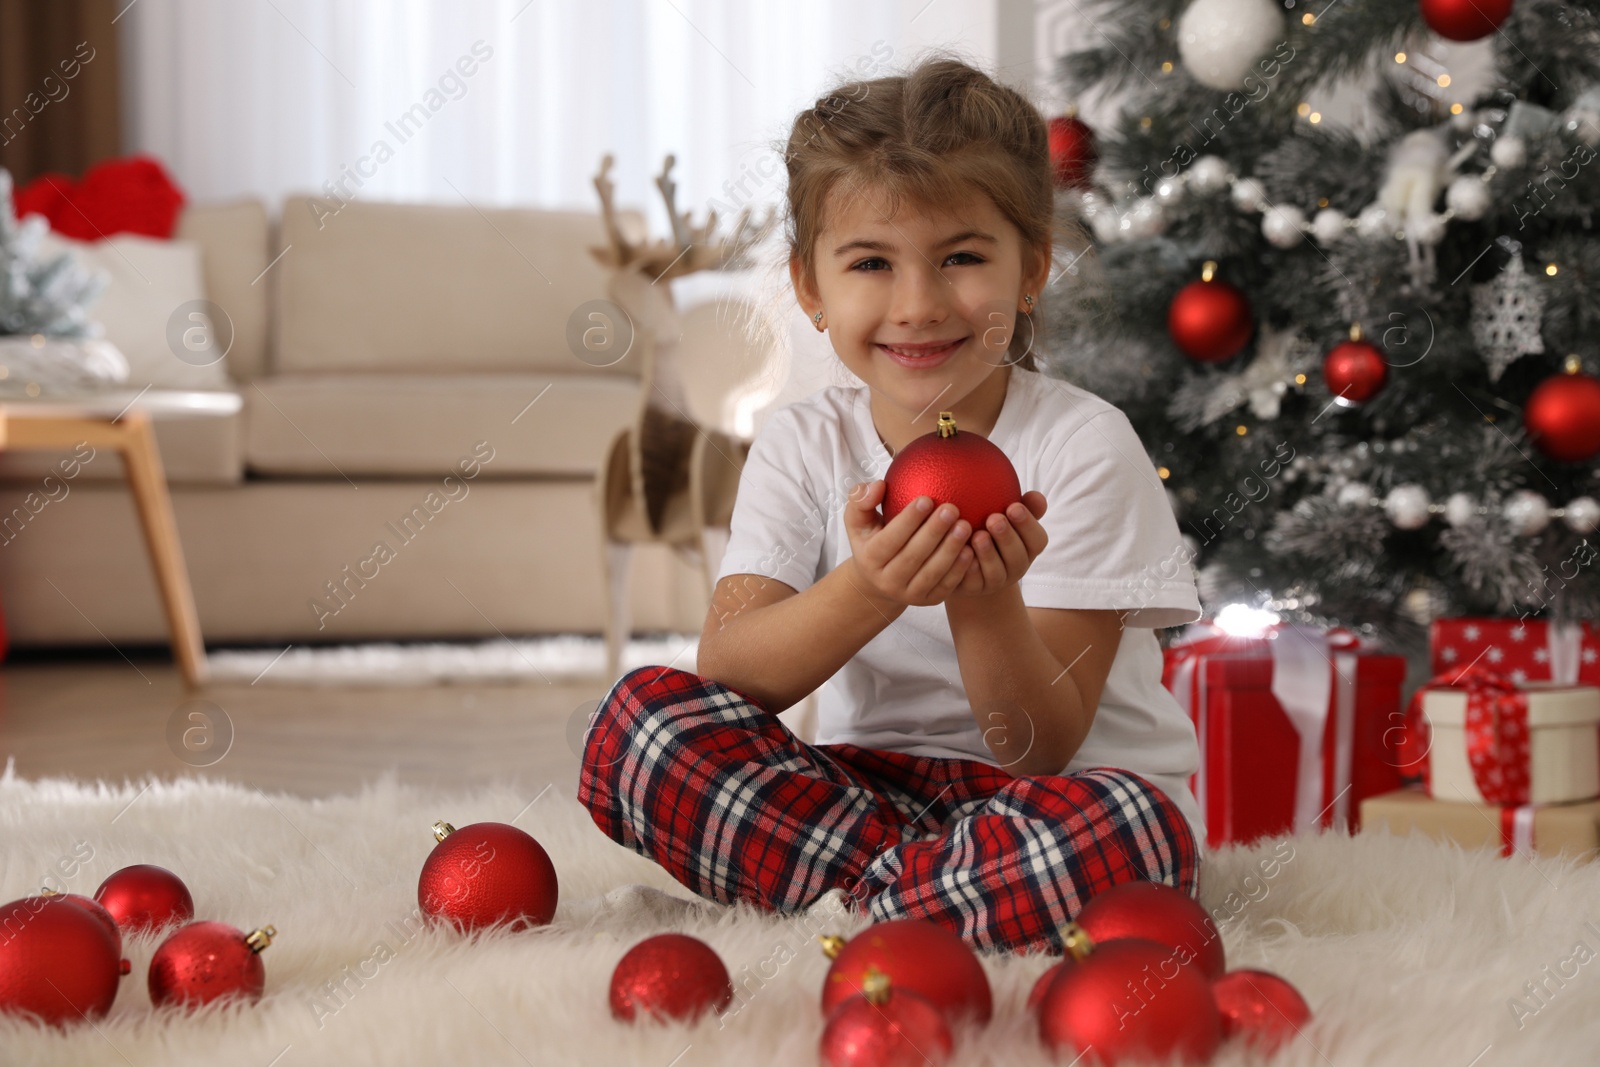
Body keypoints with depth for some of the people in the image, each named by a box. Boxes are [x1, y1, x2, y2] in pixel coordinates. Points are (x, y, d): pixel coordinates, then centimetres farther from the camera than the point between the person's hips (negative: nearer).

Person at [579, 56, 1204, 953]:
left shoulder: (1082, 445, -10)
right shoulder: (804, 445, 0)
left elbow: (1039, 750, -15)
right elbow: (724, 675, -16)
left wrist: (987, 602, -35)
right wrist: (868, 592, -34)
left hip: (1058, 792, -3)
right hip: (863, 786, 3)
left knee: (1131, 830, -38)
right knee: (639, 718, -20)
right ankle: (941, 886, -22)